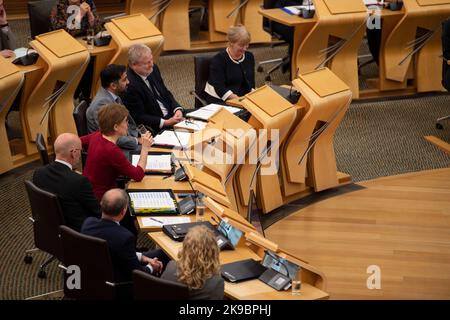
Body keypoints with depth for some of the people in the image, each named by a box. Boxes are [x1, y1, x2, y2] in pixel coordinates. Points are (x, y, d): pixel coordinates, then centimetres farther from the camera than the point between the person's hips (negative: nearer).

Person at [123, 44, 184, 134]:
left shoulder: (153, 69, 3)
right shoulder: (130, 85, -22)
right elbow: (139, 117, -18)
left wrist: (177, 109, -5)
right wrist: (166, 122, -22)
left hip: (170, 115, 8)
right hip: (154, 127, -8)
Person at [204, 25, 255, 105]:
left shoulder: (249, 57, 11)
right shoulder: (218, 59, -9)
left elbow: (251, 82, 12)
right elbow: (219, 88, -17)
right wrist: (237, 99, -29)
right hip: (220, 100, -6)